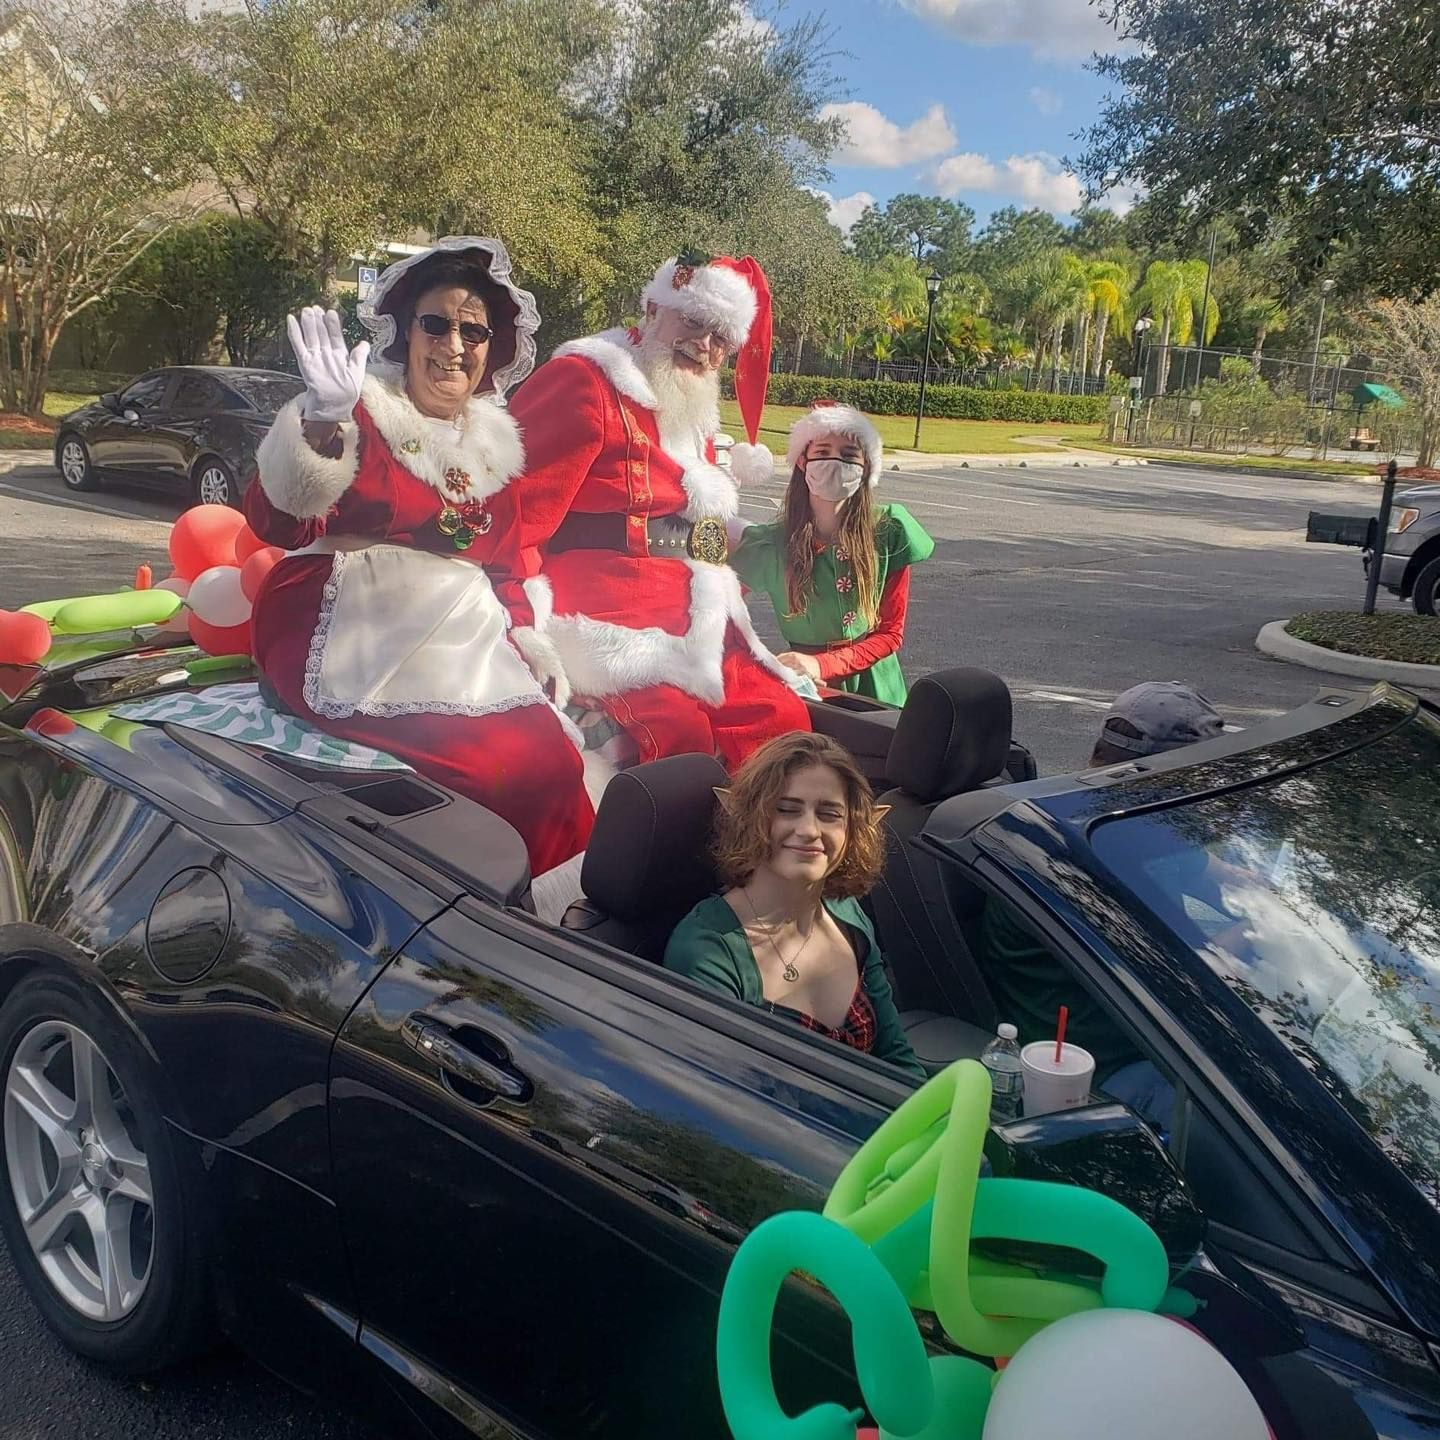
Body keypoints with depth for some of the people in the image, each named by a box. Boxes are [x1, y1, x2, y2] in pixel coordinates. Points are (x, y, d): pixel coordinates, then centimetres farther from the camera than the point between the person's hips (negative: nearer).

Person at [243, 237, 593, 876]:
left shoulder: (493, 445, 16)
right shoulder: (362, 416, -3)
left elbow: (506, 567, 22)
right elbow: (278, 523, -17)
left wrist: (533, 648, 5)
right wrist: (322, 420, -33)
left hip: (459, 644, 6)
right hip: (352, 641, -6)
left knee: (555, 761, -14)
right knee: (506, 764, -24)